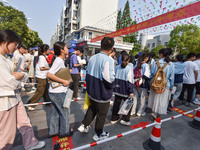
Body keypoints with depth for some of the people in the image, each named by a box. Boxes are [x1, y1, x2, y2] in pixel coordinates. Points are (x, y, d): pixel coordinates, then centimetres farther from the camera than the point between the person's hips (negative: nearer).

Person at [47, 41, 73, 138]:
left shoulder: (59, 60, 10)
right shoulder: (59, 61, -19)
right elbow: (49, 74, -28)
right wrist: (63, 81, -24)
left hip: (54, 91, 9)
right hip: (58, 92, -9)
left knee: (55, 112, 20)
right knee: (65, 112, 8)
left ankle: (53, 131, 36)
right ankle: (64, 132, 27)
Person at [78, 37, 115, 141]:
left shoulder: (92, 58, -1)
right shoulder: (108, 60, -26)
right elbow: (109, 79, -32)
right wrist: (111, 86, -9)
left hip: (91, 92, 7)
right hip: (102, 95, -6)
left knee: (92, 108, 31)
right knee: (101, 114, 17)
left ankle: (84, 126, 40)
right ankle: (98, 134, 38)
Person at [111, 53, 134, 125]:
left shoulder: (117, 67, 2)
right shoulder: (129, 68, -13)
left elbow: (114, 77, 8)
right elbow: (130, 81, -15)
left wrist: (114, 86, 19)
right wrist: (131, 92, -10)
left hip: (117, 89, 5)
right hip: (125, 91, -5)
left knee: (116, 103, 15)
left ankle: (114, 119, 27)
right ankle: (124, 119, 17)